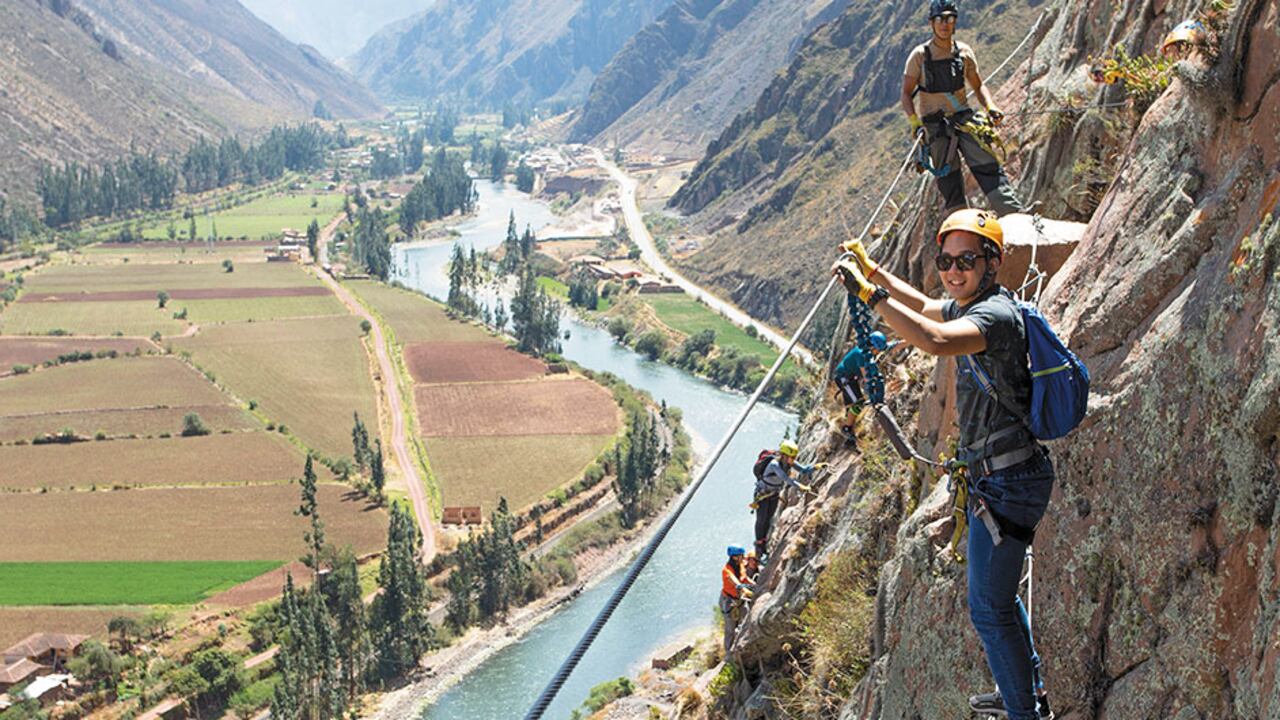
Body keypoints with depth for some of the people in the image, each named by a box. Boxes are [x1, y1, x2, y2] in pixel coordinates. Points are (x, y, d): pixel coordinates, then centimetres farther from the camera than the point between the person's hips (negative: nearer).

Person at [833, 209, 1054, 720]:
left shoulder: (995, 314, -22)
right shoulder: (967, 305, 9)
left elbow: (936, 341, -43)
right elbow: (923, 306, 31)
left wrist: (870, 293, -39)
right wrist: (874, 270, 19)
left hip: (1007, 483, -11)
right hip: (992, 476, 11)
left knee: (989, 609, -4)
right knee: (997, 595, 24)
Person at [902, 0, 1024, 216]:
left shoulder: (964, 52, 6)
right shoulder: (920, 56, -3)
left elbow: (978, 86, 16)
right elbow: (907, 94, -1)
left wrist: (990, 107, -2)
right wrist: (914, 122, -15)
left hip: (964, 118, 2)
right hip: (935, 124, -2)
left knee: (988, 168, -6)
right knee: (949, 181, -3)